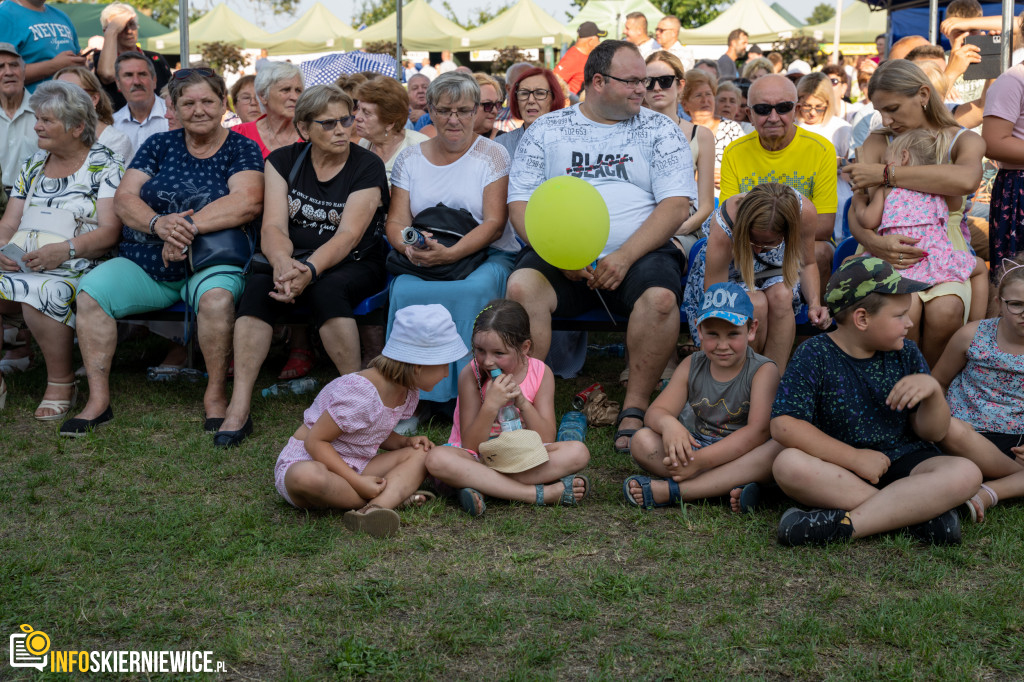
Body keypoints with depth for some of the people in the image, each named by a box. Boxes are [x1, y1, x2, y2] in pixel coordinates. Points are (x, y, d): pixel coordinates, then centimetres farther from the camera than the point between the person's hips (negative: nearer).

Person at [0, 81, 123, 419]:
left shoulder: (105, 165, 0)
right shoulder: (33, 165, 18)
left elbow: (109, 232, -10)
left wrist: (65, 250, -26)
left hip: (81, 268, -6)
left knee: (41, 292, -36)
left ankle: (61, 382, -16)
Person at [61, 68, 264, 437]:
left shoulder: (241, 149, 3)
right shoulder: (159, 145, 13)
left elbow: (248, 202, -16)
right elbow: (124, 198, 3)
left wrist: (187, 225, -23)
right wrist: (158, 223, -19)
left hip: (209, 264, -4)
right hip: (144, 263, 4)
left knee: (216, 295, -37)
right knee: (91, 289, -20)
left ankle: (216, 394, -19)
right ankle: (98, 399, -13)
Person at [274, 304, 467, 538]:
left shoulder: (408, 391, 2)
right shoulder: (359, 393, -26)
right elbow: (315, 441, -22)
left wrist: (405, 441, -6)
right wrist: (357, 483, -28)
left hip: (353, 466, 8)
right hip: (305, 462, -8)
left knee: (421, 453, -8)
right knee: (309, 477, -43)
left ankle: (373, 509, -32)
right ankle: (396, 494, -26)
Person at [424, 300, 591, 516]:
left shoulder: (540, 374, -5)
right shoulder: (471, 374, -12)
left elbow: (547, 441, -9)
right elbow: (470, 447, -15)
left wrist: (523, 403, -24)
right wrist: (491, 405, -29)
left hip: (521, 459, 2)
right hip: (477, 460, -2)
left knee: (578, 452, -24)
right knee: (436, 459, -35)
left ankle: (484, 487, -31)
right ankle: (542, 494, -36)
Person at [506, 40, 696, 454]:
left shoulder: (660, 130, 9)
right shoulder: (546, 130, 11)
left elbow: (676, 203, -1)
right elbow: (520, 203, 5)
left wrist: (624, 257, -15)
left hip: (640, 253, 0)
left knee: (660, 296, -32)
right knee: (521, 286, -29)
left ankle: (634, 410, -17)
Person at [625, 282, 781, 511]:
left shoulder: (763, 370, -10)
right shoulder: (692, 366, 3)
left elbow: (758, 430, -22)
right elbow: (655, 412, -4)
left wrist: (700, 461, -31)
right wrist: (667, 423, -32)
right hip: (695, 448, 3)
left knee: (780, 448, -36)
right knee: (642, 440, -21)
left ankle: (670, 491, -37)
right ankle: (728, 486, -31)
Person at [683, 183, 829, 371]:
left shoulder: (803, 211, -29)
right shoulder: (722, 230, -37)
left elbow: (807, 264, -6)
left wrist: (814, 303, -23)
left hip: (774, 273, 3)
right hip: (728, 275, -2)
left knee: (781, 295, -34)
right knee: (756, 303, -36)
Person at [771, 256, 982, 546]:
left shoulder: (906, 353, 7)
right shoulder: (815, 355, -5)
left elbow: (933, 433, 7)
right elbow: (783, 425, -16)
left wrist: (933, 390, -14)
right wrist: (854, 458, -17)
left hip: (902, 463, 3)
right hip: (840, 470, -3)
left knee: (966, 473, -26)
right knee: (788, 464, -35)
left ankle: (844, 523, -33)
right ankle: (919, 513, -31)